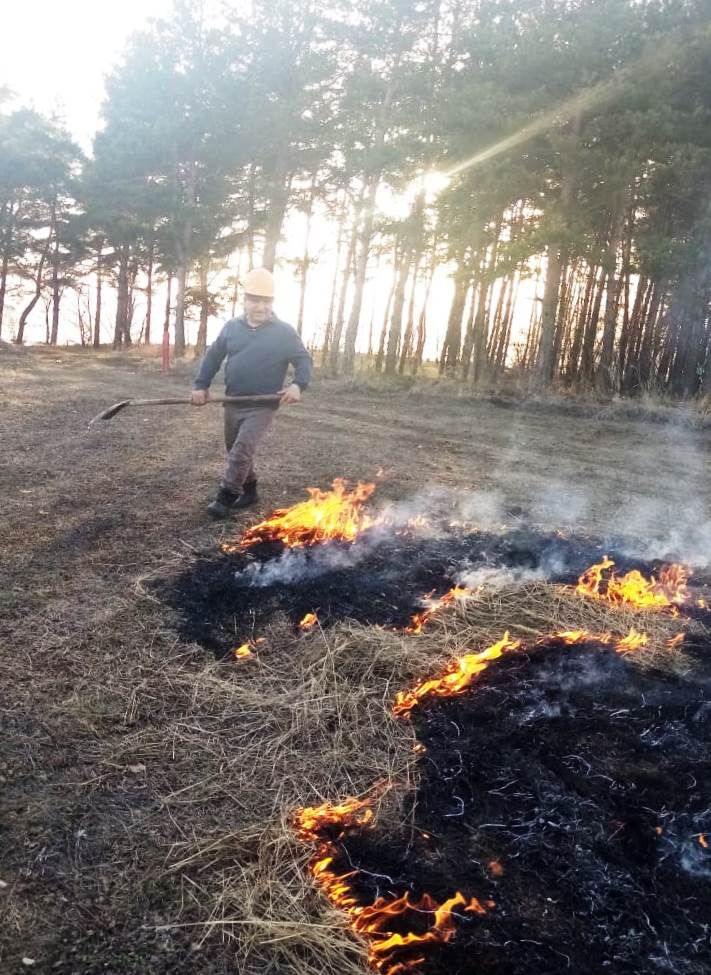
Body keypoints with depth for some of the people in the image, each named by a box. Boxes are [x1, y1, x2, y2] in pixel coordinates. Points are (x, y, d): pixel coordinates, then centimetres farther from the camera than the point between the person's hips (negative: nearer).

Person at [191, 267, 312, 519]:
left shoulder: (284, 332, -7)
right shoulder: (231, 327, 4)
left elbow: (304, 359, -3)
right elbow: (212, 356, 12)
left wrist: (298, 385, -21)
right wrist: (200, 385, 4)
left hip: (262, 406, -5)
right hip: (233, 403, 5)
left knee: (242, 451, -15)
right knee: (236, 450, 15)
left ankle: (225, 498, -6)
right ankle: (248, 490, 33)